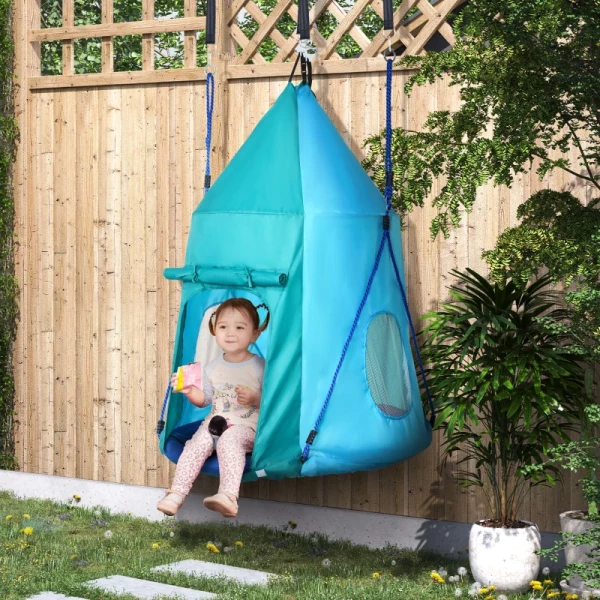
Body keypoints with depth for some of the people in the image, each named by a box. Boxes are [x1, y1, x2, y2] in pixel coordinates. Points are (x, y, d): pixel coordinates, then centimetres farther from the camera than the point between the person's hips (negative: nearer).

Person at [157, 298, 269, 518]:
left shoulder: (259, 367, 0)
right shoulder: (213, 367, 13)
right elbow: (204, 399, 18)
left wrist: (255, 399, -18)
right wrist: (190, 391, -2)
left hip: (246, 426, -4)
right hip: (214, 421, 5)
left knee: (229, 440, -36)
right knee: (197, 442, -25)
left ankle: (228, 495, -49)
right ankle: (177, 493, -28)